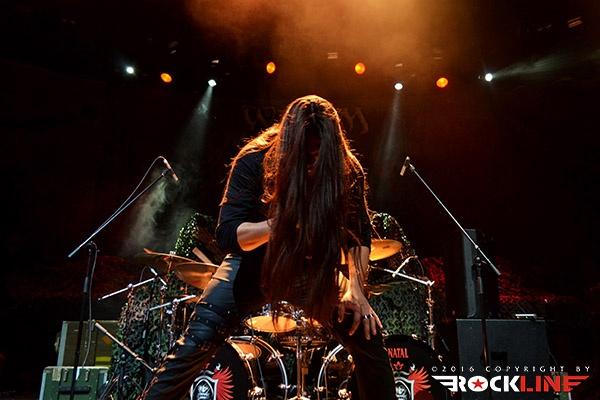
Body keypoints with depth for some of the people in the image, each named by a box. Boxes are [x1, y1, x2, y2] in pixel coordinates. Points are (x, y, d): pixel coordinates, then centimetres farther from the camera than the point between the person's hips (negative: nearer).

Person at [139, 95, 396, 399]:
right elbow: (228, 235, -25)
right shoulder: (255, 160, -22)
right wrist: (283, 220, -40)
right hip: (255, 261, -2)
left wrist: (355, 287, -20)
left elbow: (359, 233, -7)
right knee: (198, 341, -18)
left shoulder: (347, 170, -15)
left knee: (369, 338, -4)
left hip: (314, 267, 3)